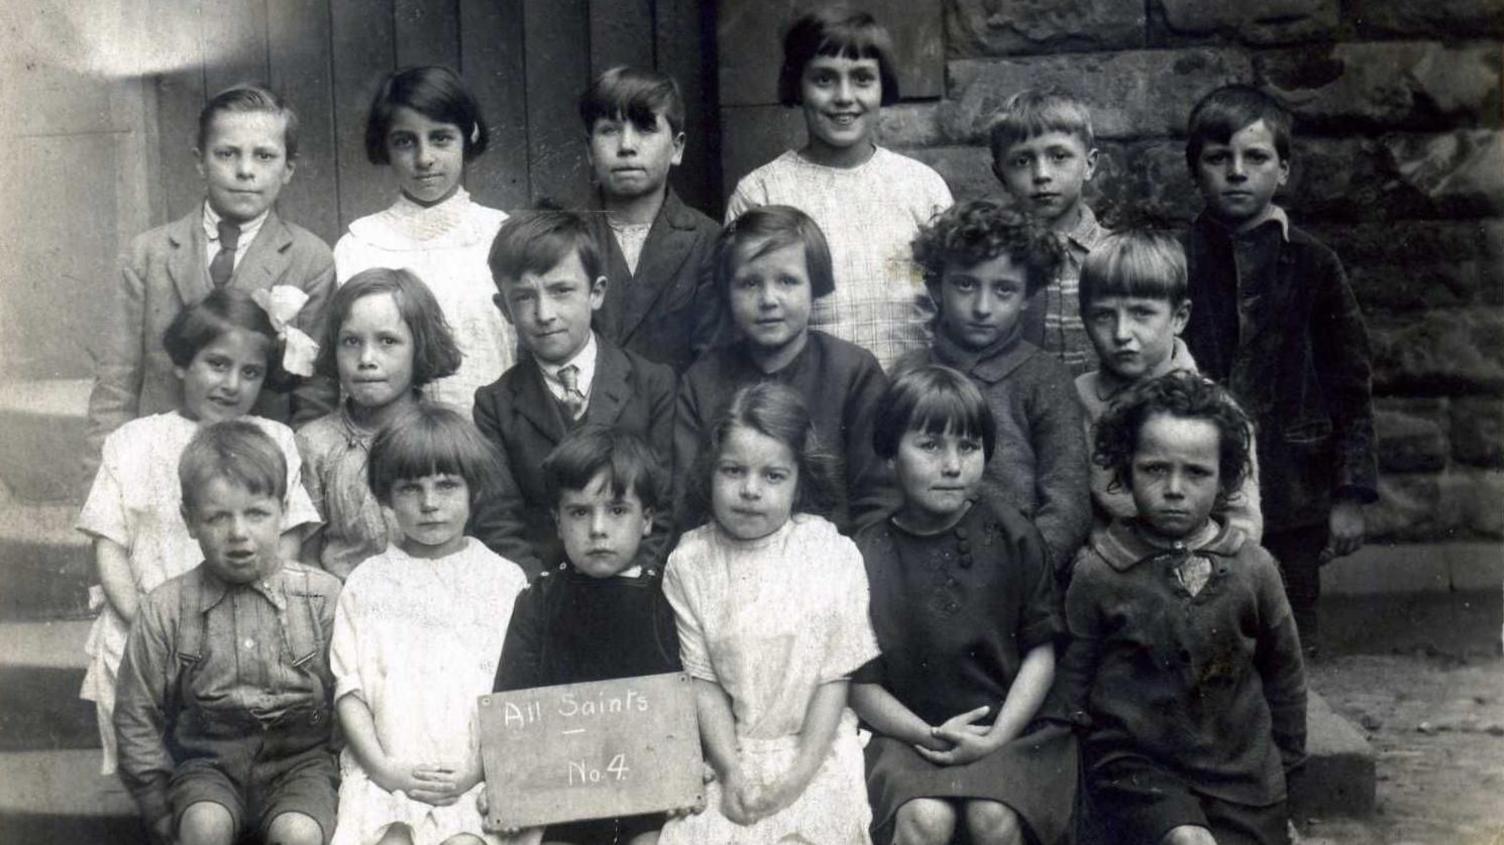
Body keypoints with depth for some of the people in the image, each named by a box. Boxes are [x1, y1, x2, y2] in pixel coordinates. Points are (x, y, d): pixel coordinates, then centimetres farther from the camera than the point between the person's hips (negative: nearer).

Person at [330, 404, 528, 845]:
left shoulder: (504, 580, 8)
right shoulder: (367, 582, 12)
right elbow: (349, 689, 6)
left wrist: (478, 769, -9)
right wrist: (383, 768, -7)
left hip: (472, 776, -1)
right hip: (386, 771, 1)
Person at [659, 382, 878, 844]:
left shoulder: (834, 555, -7)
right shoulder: (688, 563, -3)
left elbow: (834, 677, -5)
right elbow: (704, 680, -2)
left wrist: (798, 775, -11)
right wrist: (730, 770, -12)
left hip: (814, 747, -1)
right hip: (727, 749, 2)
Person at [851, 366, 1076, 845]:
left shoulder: (1010, 537, 2)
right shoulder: (867, 554, -2)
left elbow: (1040, 651, 2)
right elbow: (860, 683, -1)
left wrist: (998, 736, -11)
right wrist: (931, 735, -14)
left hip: (1007, 727, 1)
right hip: (907, 731, -1)